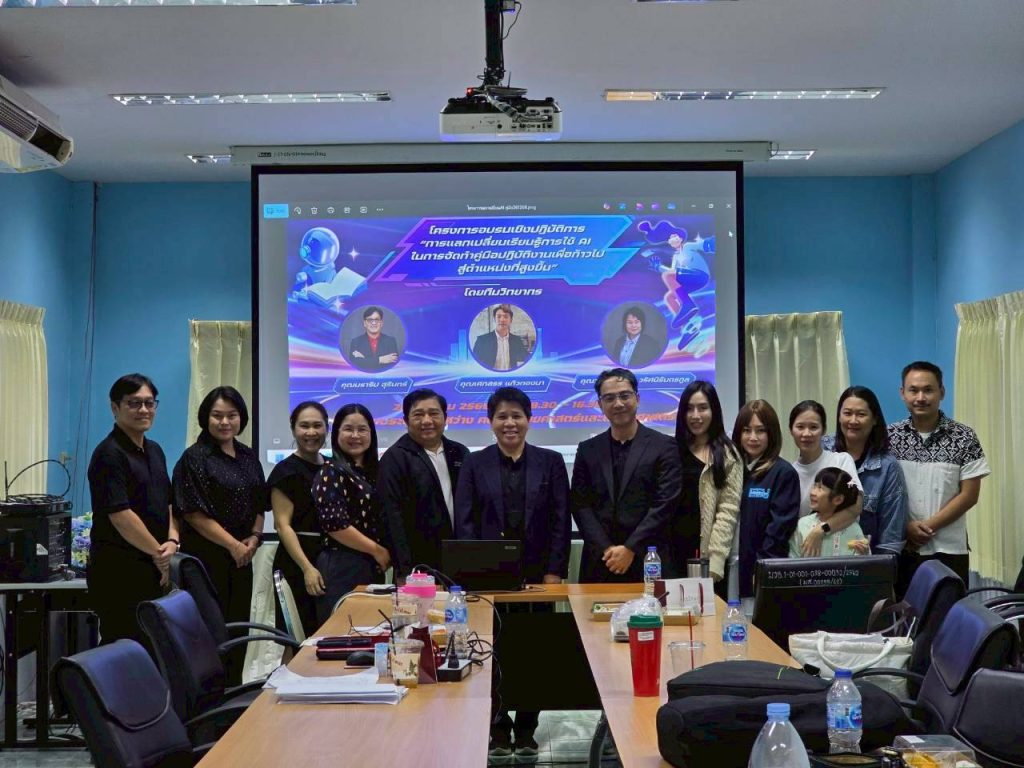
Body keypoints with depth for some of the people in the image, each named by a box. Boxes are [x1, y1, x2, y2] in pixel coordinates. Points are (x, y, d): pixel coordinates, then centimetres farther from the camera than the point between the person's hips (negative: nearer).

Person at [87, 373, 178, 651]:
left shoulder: (154, 451, 16)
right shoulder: (110, 454, -11)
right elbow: (120, 514, -18)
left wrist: (172, 541, -3)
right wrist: (159, 553, -12)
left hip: (153, 569, 8)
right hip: (119, 569, -8)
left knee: (153, 647, 9)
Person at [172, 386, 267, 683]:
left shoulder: (248, 457, 13)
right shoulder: (195, 457, -7)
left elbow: (259, 505, 18)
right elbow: (194, 513, -13)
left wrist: (254, 537, -1)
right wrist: (232, 544, -14)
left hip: (242, 558, 7)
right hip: (207, 556, -6)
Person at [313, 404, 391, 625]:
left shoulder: (371, 472, 15)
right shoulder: (332, 472, -8)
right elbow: (333, 524, -17)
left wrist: (384, 555, 5)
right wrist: (377, 550, -11)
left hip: (372, 568, 7)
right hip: (342, 569, -7)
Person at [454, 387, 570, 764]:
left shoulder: (550, 461, 5)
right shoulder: (475, 464, 5)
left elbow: (561, 520, 2)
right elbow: (464, 521, 0)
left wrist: (555, 571, -6)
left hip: (537, 574, 0)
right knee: (494, 654, 0)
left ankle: (526, 730, 17)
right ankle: (498, 730, 11)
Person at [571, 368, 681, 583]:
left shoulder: (663, 446, 2)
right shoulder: (587, 450, 11)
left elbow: (664, 505, -5)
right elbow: (580, 505, 5)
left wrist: (630, 549, -11)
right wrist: (606, 549, -7)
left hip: (647, 563, -2)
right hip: (599, 564, 2)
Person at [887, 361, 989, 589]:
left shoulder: (964, 438, -3)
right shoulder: (889, 436, 1)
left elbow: (969, 495, -4)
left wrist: (929, 526, -11)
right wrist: (906, 527, -12)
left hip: (949, 549, -1)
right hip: (901, 548, 1)